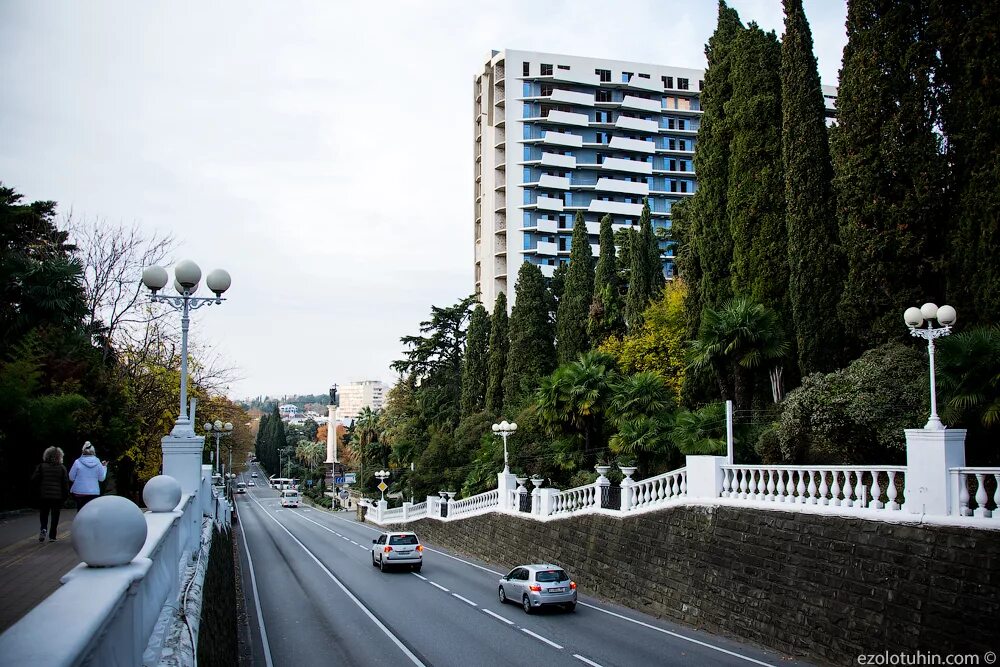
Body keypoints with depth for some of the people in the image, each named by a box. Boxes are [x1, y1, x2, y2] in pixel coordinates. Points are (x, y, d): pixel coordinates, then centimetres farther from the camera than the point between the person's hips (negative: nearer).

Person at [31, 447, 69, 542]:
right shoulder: (62, 468, -3)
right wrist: (65, 495, 5)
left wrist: (39, 489, 11)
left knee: (43, 513, 15)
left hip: (44, 495, 0)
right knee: (55, 516, 7)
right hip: (57, 496, 0)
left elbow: (34, 480, -5)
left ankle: (43, 529, -10)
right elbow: (66, 483, -4)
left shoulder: (41, 466, -2)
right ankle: (52, 536, 7)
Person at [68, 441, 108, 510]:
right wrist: (104, 467, 17)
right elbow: (101, 478, 5)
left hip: (79, 492, -1)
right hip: (94, 492, 1)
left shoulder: (77, 462, -7)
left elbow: (71, 477, 0)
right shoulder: (98, 463, -2)